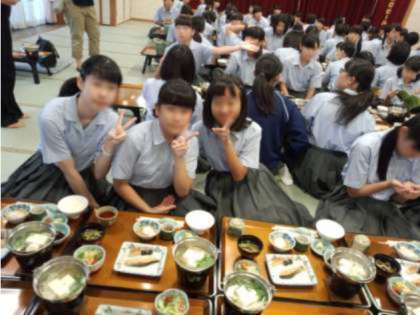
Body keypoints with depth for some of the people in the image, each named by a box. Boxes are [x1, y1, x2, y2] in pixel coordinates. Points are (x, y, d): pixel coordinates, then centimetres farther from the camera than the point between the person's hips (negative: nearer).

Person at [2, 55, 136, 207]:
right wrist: (92, 205, -9)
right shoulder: (52, 115, -28)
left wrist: (109, 146, -33)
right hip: (49, 172, -1)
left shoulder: (112, 121, -21)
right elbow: (69, 171, -18)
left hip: (85, 175, 2)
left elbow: (98, 175, -16)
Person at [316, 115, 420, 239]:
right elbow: (353, 191, -13)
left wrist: (407, 194, -22)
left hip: (386, 208, 5)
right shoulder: (366, 146, -22)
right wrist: (389, 184, -25)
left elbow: (398, 199, 1)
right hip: (354, 203, -4)